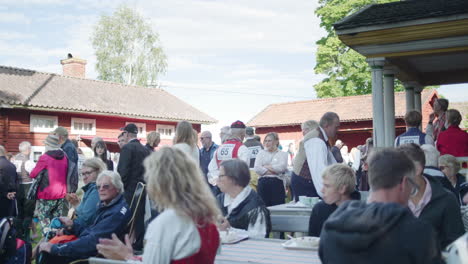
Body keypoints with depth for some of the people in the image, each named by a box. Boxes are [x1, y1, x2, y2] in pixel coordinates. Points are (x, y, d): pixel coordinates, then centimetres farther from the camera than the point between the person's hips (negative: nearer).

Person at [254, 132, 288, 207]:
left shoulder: (283, 154, 10)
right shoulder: (261, 153, 16)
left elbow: (282, 167, -9)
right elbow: (257, 168, 0)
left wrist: (267, 167, -2)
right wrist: (273, 171, -5)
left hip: (277, 183, -2)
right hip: (263, 183, 2)